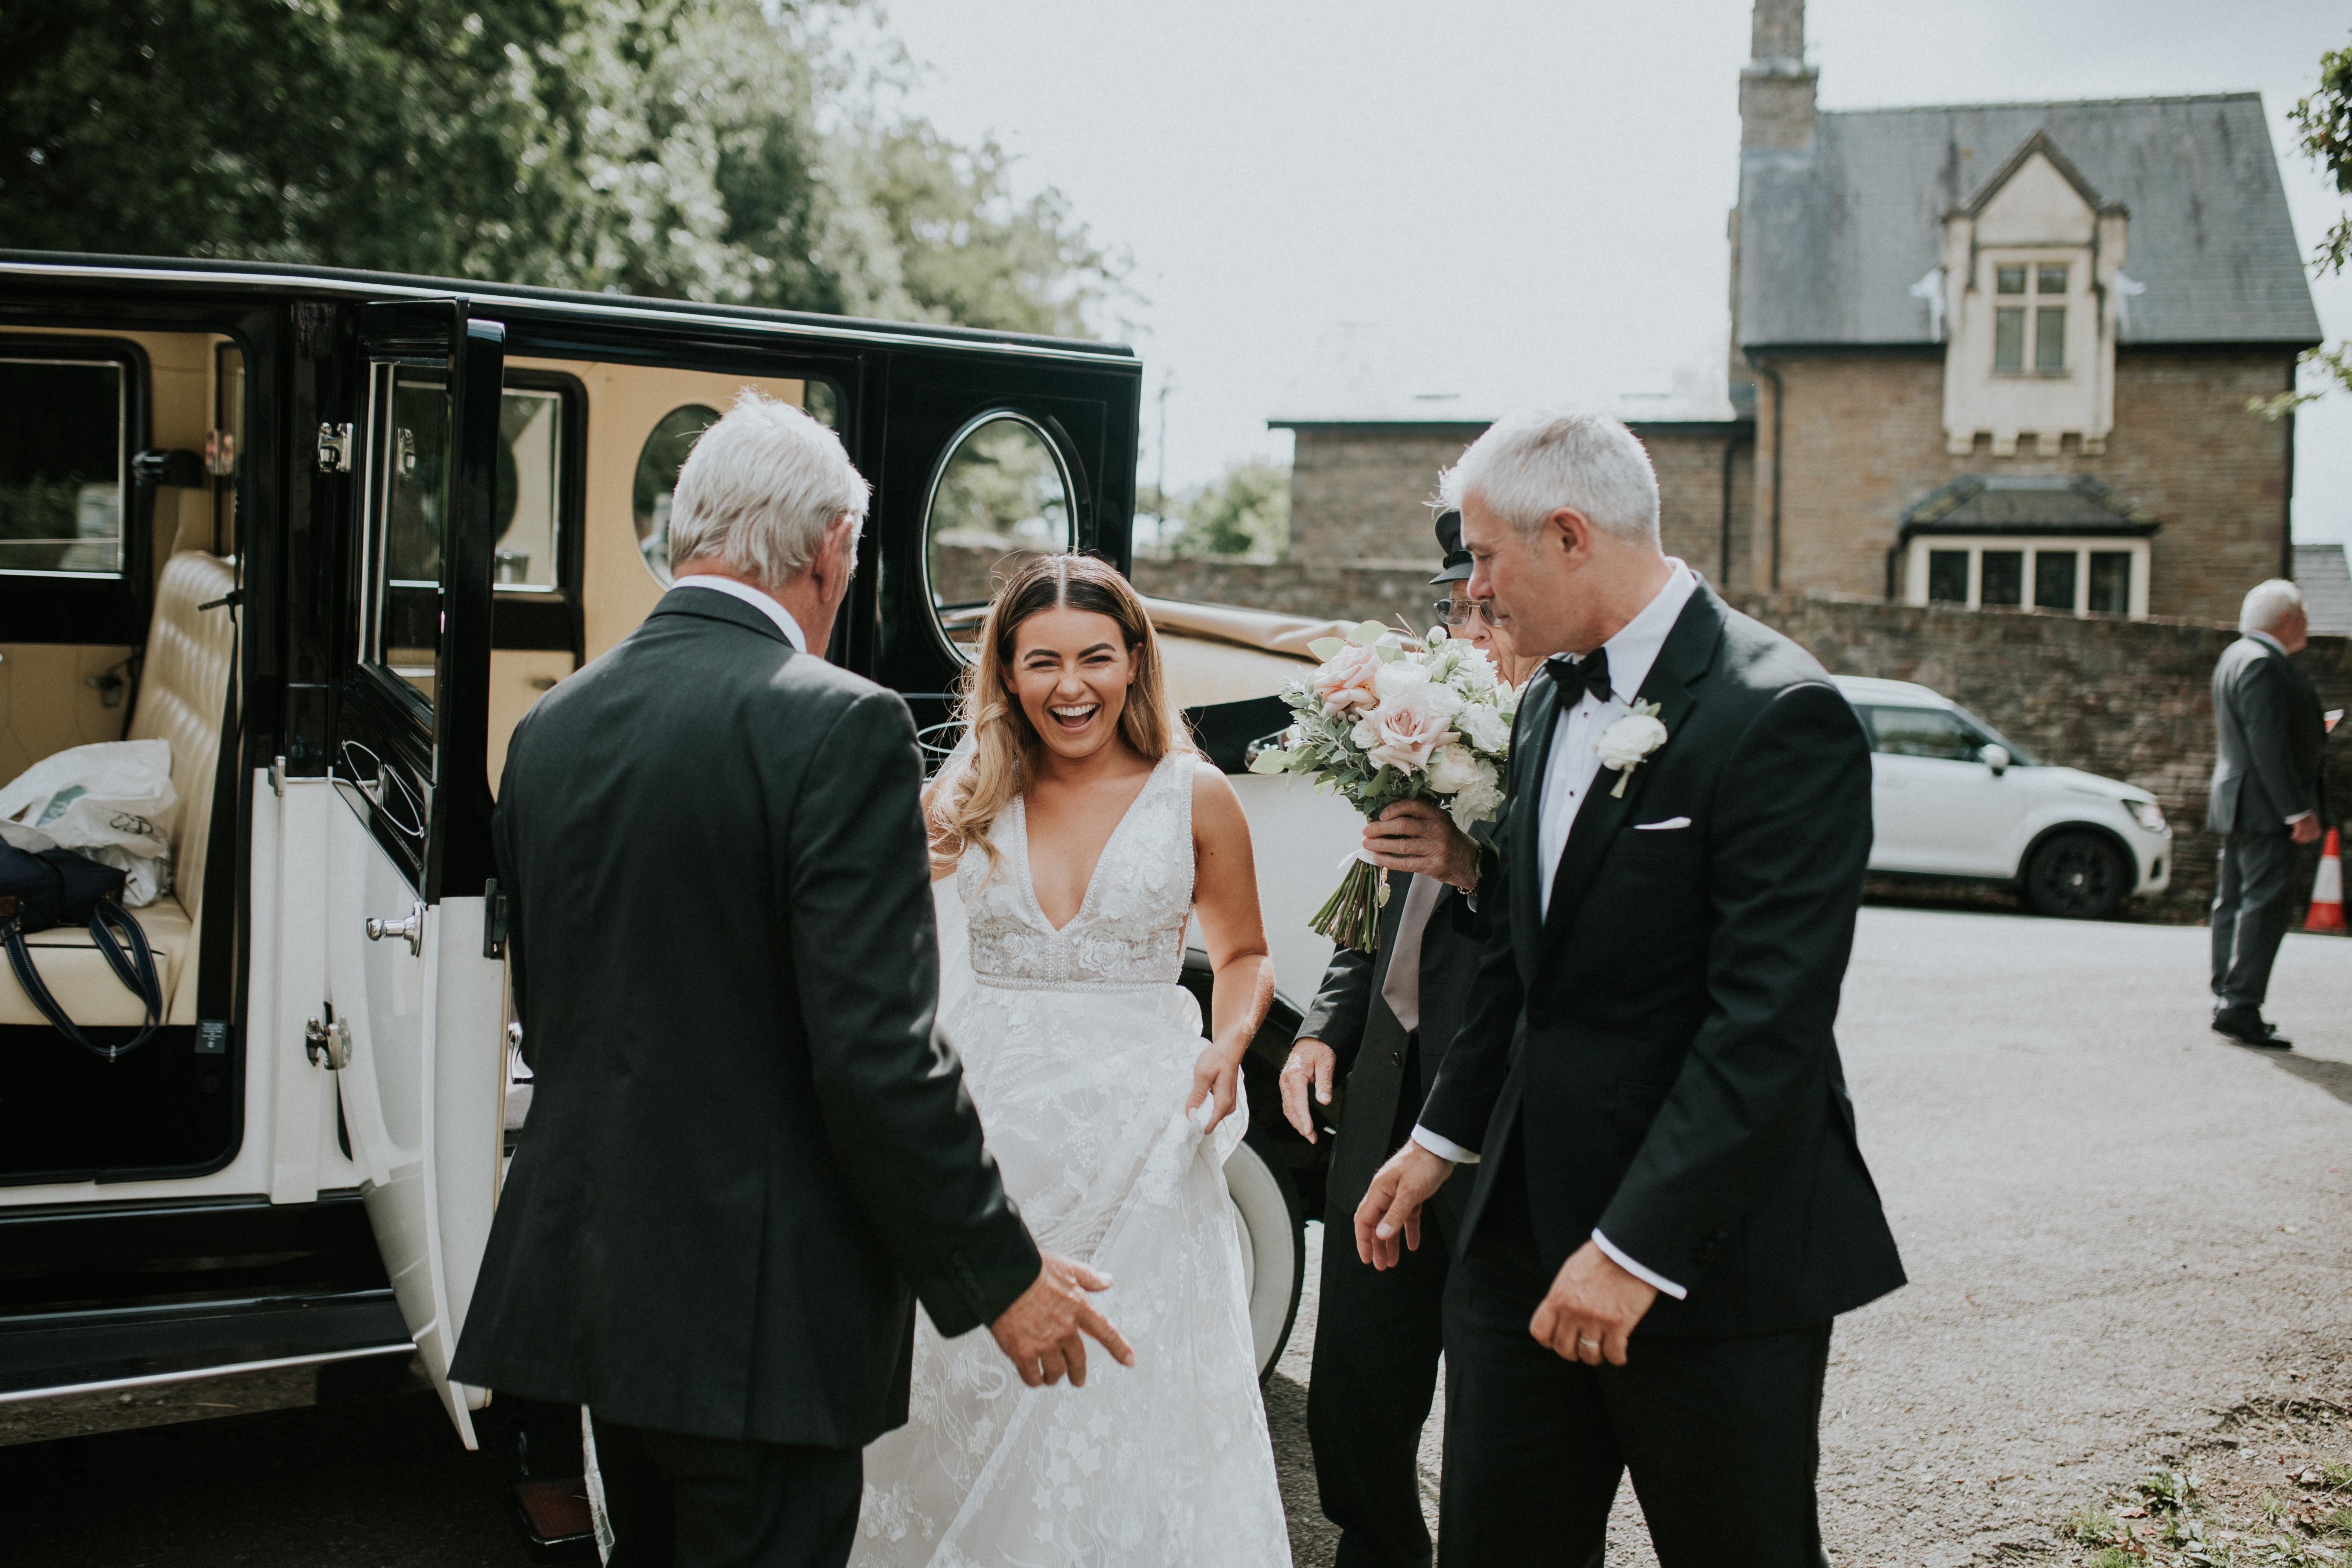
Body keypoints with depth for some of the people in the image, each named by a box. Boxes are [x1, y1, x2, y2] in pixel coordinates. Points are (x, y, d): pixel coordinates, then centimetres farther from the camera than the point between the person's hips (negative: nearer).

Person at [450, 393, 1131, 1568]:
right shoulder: (838, 729, -17)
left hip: (587, 1279, 7)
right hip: (757, 1315, -7)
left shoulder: (551, 727, 6)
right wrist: (1002, 1274, -11)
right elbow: (879, 1052, -21)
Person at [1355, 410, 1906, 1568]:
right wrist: (1444, 1138, 19)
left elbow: (1767, 1020, -22)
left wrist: (1636, 1247, -23)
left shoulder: (1779, 716, -17)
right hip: (1527, 1224, 7)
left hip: (1709, 1255, -7)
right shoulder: (1551, 700, 10)